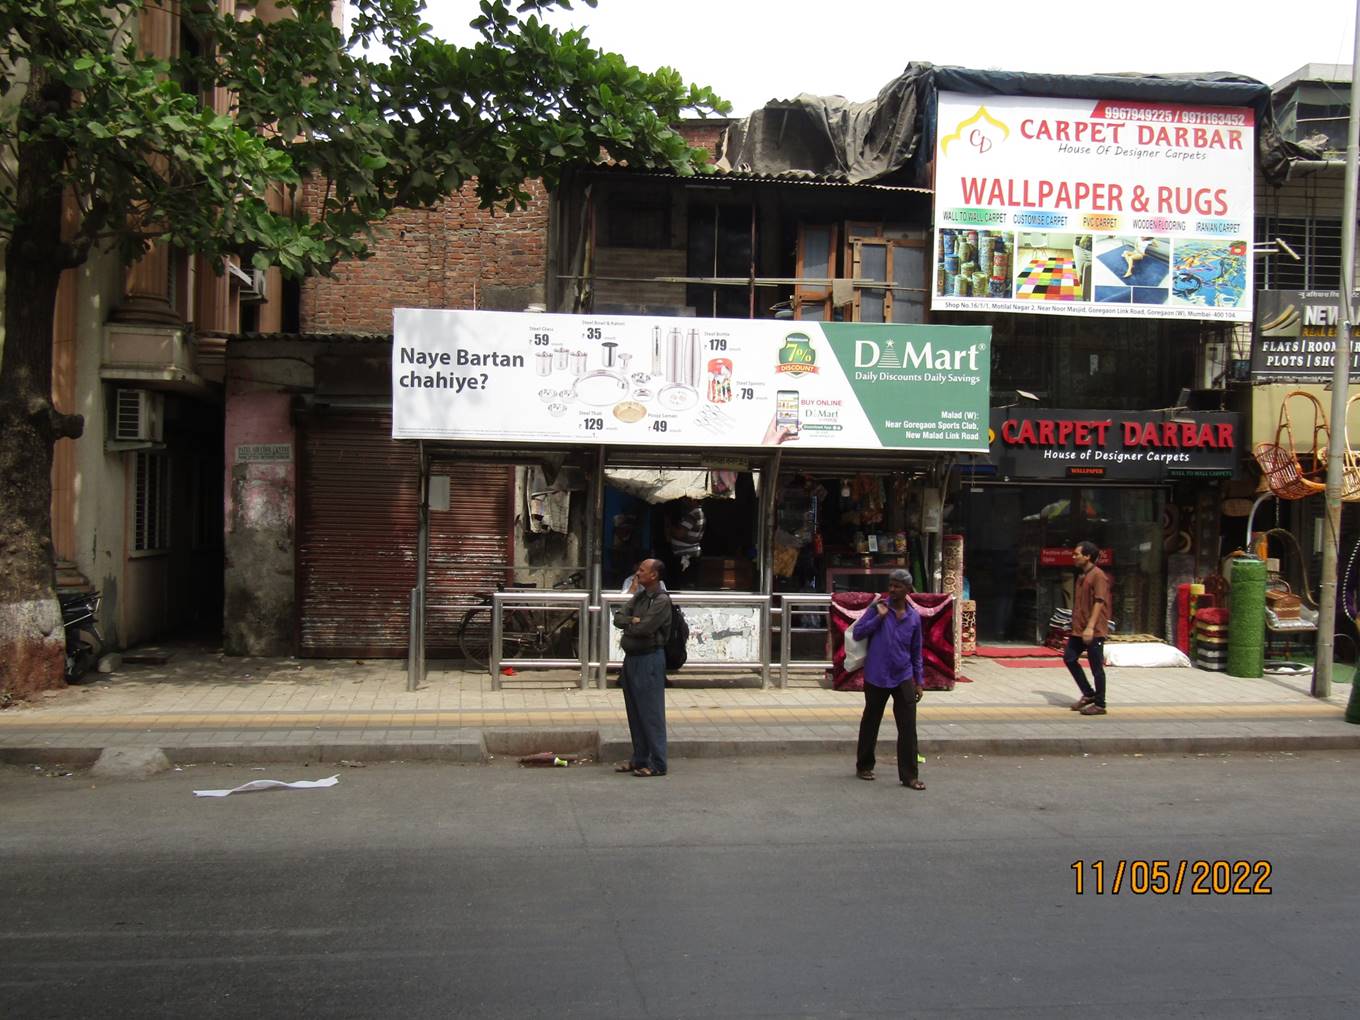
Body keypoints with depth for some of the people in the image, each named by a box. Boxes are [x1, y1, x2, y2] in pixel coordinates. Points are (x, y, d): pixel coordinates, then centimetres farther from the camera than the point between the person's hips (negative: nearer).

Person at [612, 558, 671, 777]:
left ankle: (657, 764, 0)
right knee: (634, 712, 14)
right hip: (632, 658, 9)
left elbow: (644, 628, -21)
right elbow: (618, 617, 6)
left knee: (651, 713, -5)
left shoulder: (662, 601, -12)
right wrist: (633, 621, -12)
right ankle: (639, 759, 23)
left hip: (649, 659, -9)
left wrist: (627, 624, -2)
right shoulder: (638, 597, 14)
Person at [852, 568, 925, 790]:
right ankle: (864, 766, 27)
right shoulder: (878, 608, -3)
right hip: (876, 677, -2)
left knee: (908, 728, -2)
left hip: (903, 679, 2)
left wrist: (919, 681, 10)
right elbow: (858, 632, -6)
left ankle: (909, 775, 5)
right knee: (870, 723, 10)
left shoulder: (914, 617, 6)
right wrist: (879, 616, -15)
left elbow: (916, 652, 12)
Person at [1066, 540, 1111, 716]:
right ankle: (1088, 694, 20)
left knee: (1096, 668, -2)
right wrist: (1075, 624, 21)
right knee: (1069, 658, 9)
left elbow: (1099, 602, -20)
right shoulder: (1081, 575, 15)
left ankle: (1099, 705, 7)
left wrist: (1090, 627, -26)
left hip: (1094, 631, -10)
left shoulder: (1098, 576, -13)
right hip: (1078, 629, 10)